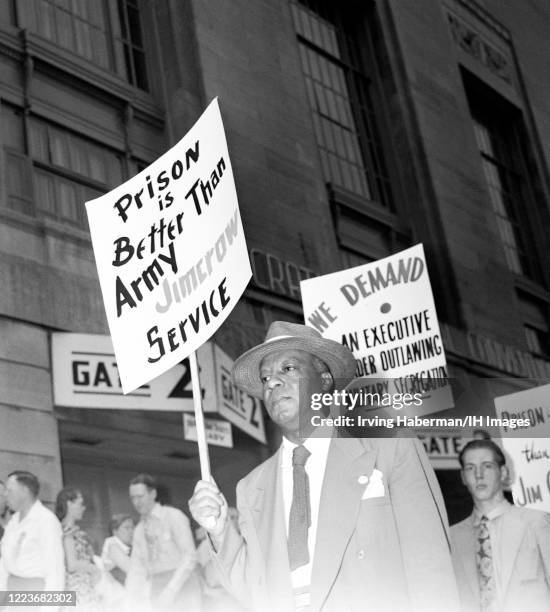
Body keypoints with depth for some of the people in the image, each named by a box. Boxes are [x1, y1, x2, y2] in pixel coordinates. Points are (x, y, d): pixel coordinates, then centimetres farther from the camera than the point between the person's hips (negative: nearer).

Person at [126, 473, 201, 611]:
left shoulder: (173, 516, -5)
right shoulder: (139, 530, 13)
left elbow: (190, 556, -11)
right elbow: (137, 567, 12)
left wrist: (171, 591, -20)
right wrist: (133, 597, -6)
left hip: (182, 588, -5)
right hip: (157, 591, 5)